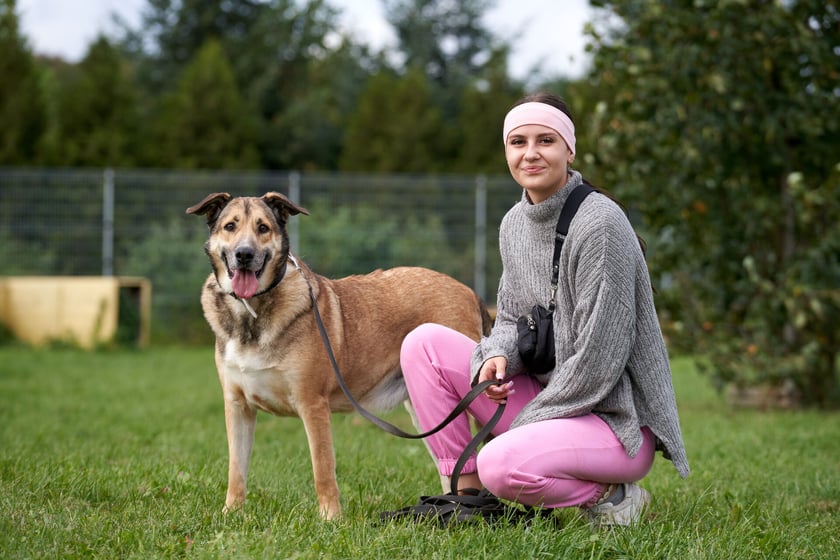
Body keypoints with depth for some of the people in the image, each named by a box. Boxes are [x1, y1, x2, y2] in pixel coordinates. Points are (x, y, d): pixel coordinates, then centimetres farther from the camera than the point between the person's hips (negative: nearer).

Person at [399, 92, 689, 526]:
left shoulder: (600, 223, -18)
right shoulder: (515, 223, 7)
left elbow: (599, 359, -20)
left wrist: (518, 427, -15)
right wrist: (497, 356, -10)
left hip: (617, 420, -8)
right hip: (546, 398, 8)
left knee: (501, 465, -34)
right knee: (424, 343, -3)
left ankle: (611, 497, -7)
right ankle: (465, 493, -2)